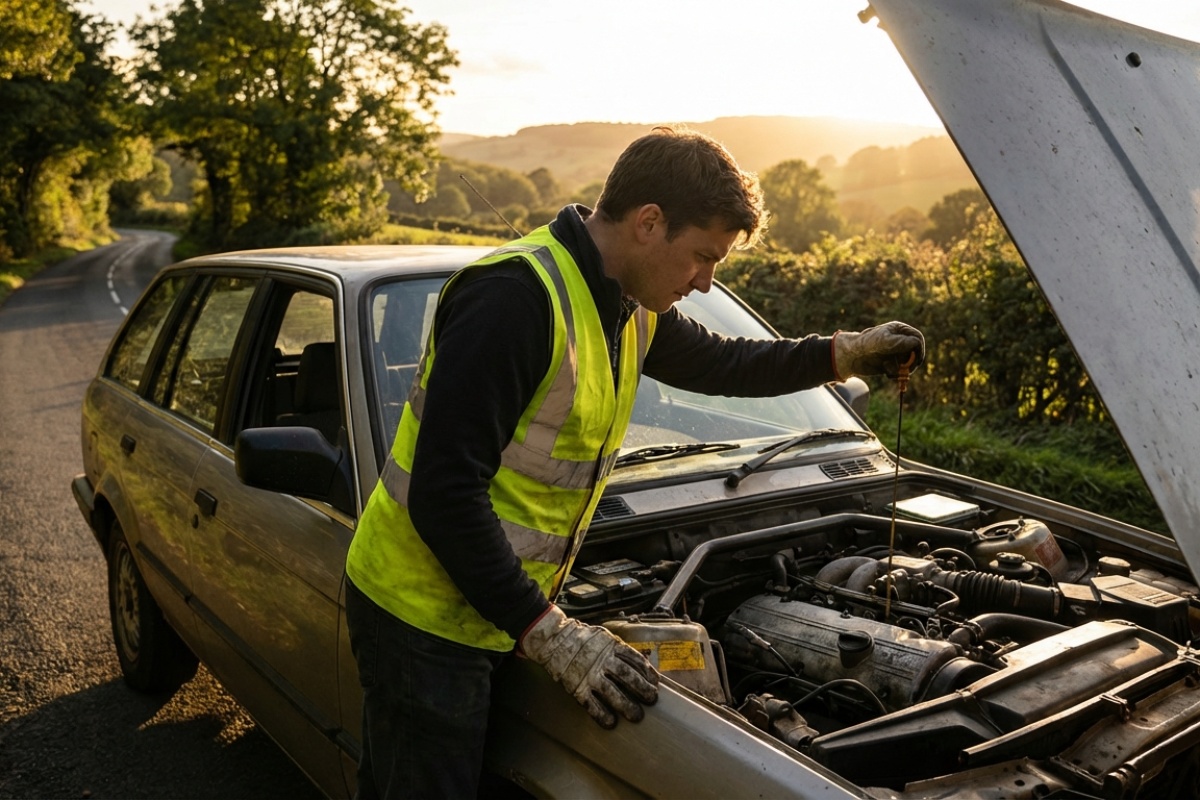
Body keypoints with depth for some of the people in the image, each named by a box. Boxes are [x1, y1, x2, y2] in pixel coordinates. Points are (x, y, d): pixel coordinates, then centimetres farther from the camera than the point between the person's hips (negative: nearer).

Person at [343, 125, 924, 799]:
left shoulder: (629, 307, 5)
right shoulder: (517, 296, -26)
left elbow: (716, 362, 25)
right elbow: (443, 493, -27)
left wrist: (843, 355, 16)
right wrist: (547, 633, -24)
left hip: (482, 613, 8)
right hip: (427, 614, -8)